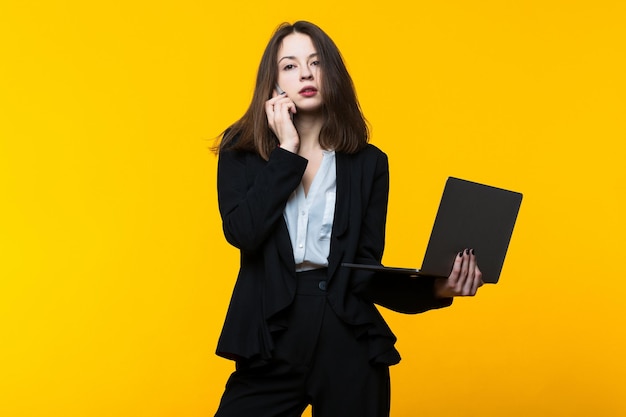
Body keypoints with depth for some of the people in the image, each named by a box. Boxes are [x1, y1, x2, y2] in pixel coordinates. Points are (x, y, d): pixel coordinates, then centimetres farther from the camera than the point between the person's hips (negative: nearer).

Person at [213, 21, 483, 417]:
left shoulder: (368, 163, 4)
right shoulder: (242, 153, 3)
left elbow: (366, 270, -1)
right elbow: (243, 232, -14)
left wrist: (435, 286, -17)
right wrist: (287, 151, -10)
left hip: (350, 349, 1)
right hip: (270, 345, 0)